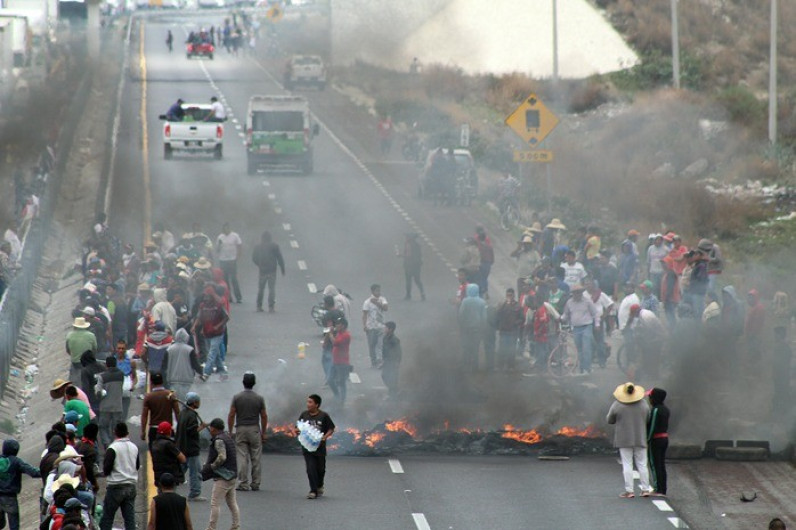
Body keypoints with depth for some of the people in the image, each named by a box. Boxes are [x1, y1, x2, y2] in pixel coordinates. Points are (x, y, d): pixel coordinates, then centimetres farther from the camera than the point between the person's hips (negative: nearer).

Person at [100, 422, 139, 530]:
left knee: (107, 517, 3)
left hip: (116, 486, -5)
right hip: (132, 485, 5)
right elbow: (137, 466, 13)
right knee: (130, 517, 6)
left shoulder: (112, 448, -14)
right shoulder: (134, 447, 5)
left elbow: (106, 468, -14)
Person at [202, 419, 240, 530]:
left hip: (223, 478, -10)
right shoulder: (228, 437, 14)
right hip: (232, 476, 10)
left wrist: (210, 467, -13)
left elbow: (222, 457, -25)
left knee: (215, 503, -8)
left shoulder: (219, 440, -15)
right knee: (232, 503, 13)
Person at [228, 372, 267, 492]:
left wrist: (230, 431, 3)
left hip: (240, 429, -1)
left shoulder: (237, 397, -4)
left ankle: (243, 484, -4)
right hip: (255, 430, 1)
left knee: (242, 458, 0)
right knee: (255, 458, 7)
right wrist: (263, 433, 11)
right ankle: (255, 484, 10)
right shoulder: (259, 398, -1)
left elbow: (231, 415, -5)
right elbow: (264, 417, 2)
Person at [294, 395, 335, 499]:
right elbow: (298, 428, 10)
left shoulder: (323, 416, -5)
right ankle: (313, 491, -7)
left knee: (320, 469, 14)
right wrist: (296, 431, -13)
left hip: (319, 447, -1)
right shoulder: (304, 415, 3)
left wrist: (325, 437, -17)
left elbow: (331, 429, 0)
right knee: (310, 469, -11)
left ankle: (319, 486, 40)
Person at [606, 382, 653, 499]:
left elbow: (609, 420, 1)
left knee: (627, 465, -1)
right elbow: (647, 418, 12)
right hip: (640, 439, 3)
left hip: (624, 440, -3)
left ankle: (629, 491, -5)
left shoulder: (617, 405, -10)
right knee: (642, 465, 8)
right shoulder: (643, 403, -1)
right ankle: (645, 489, 7)